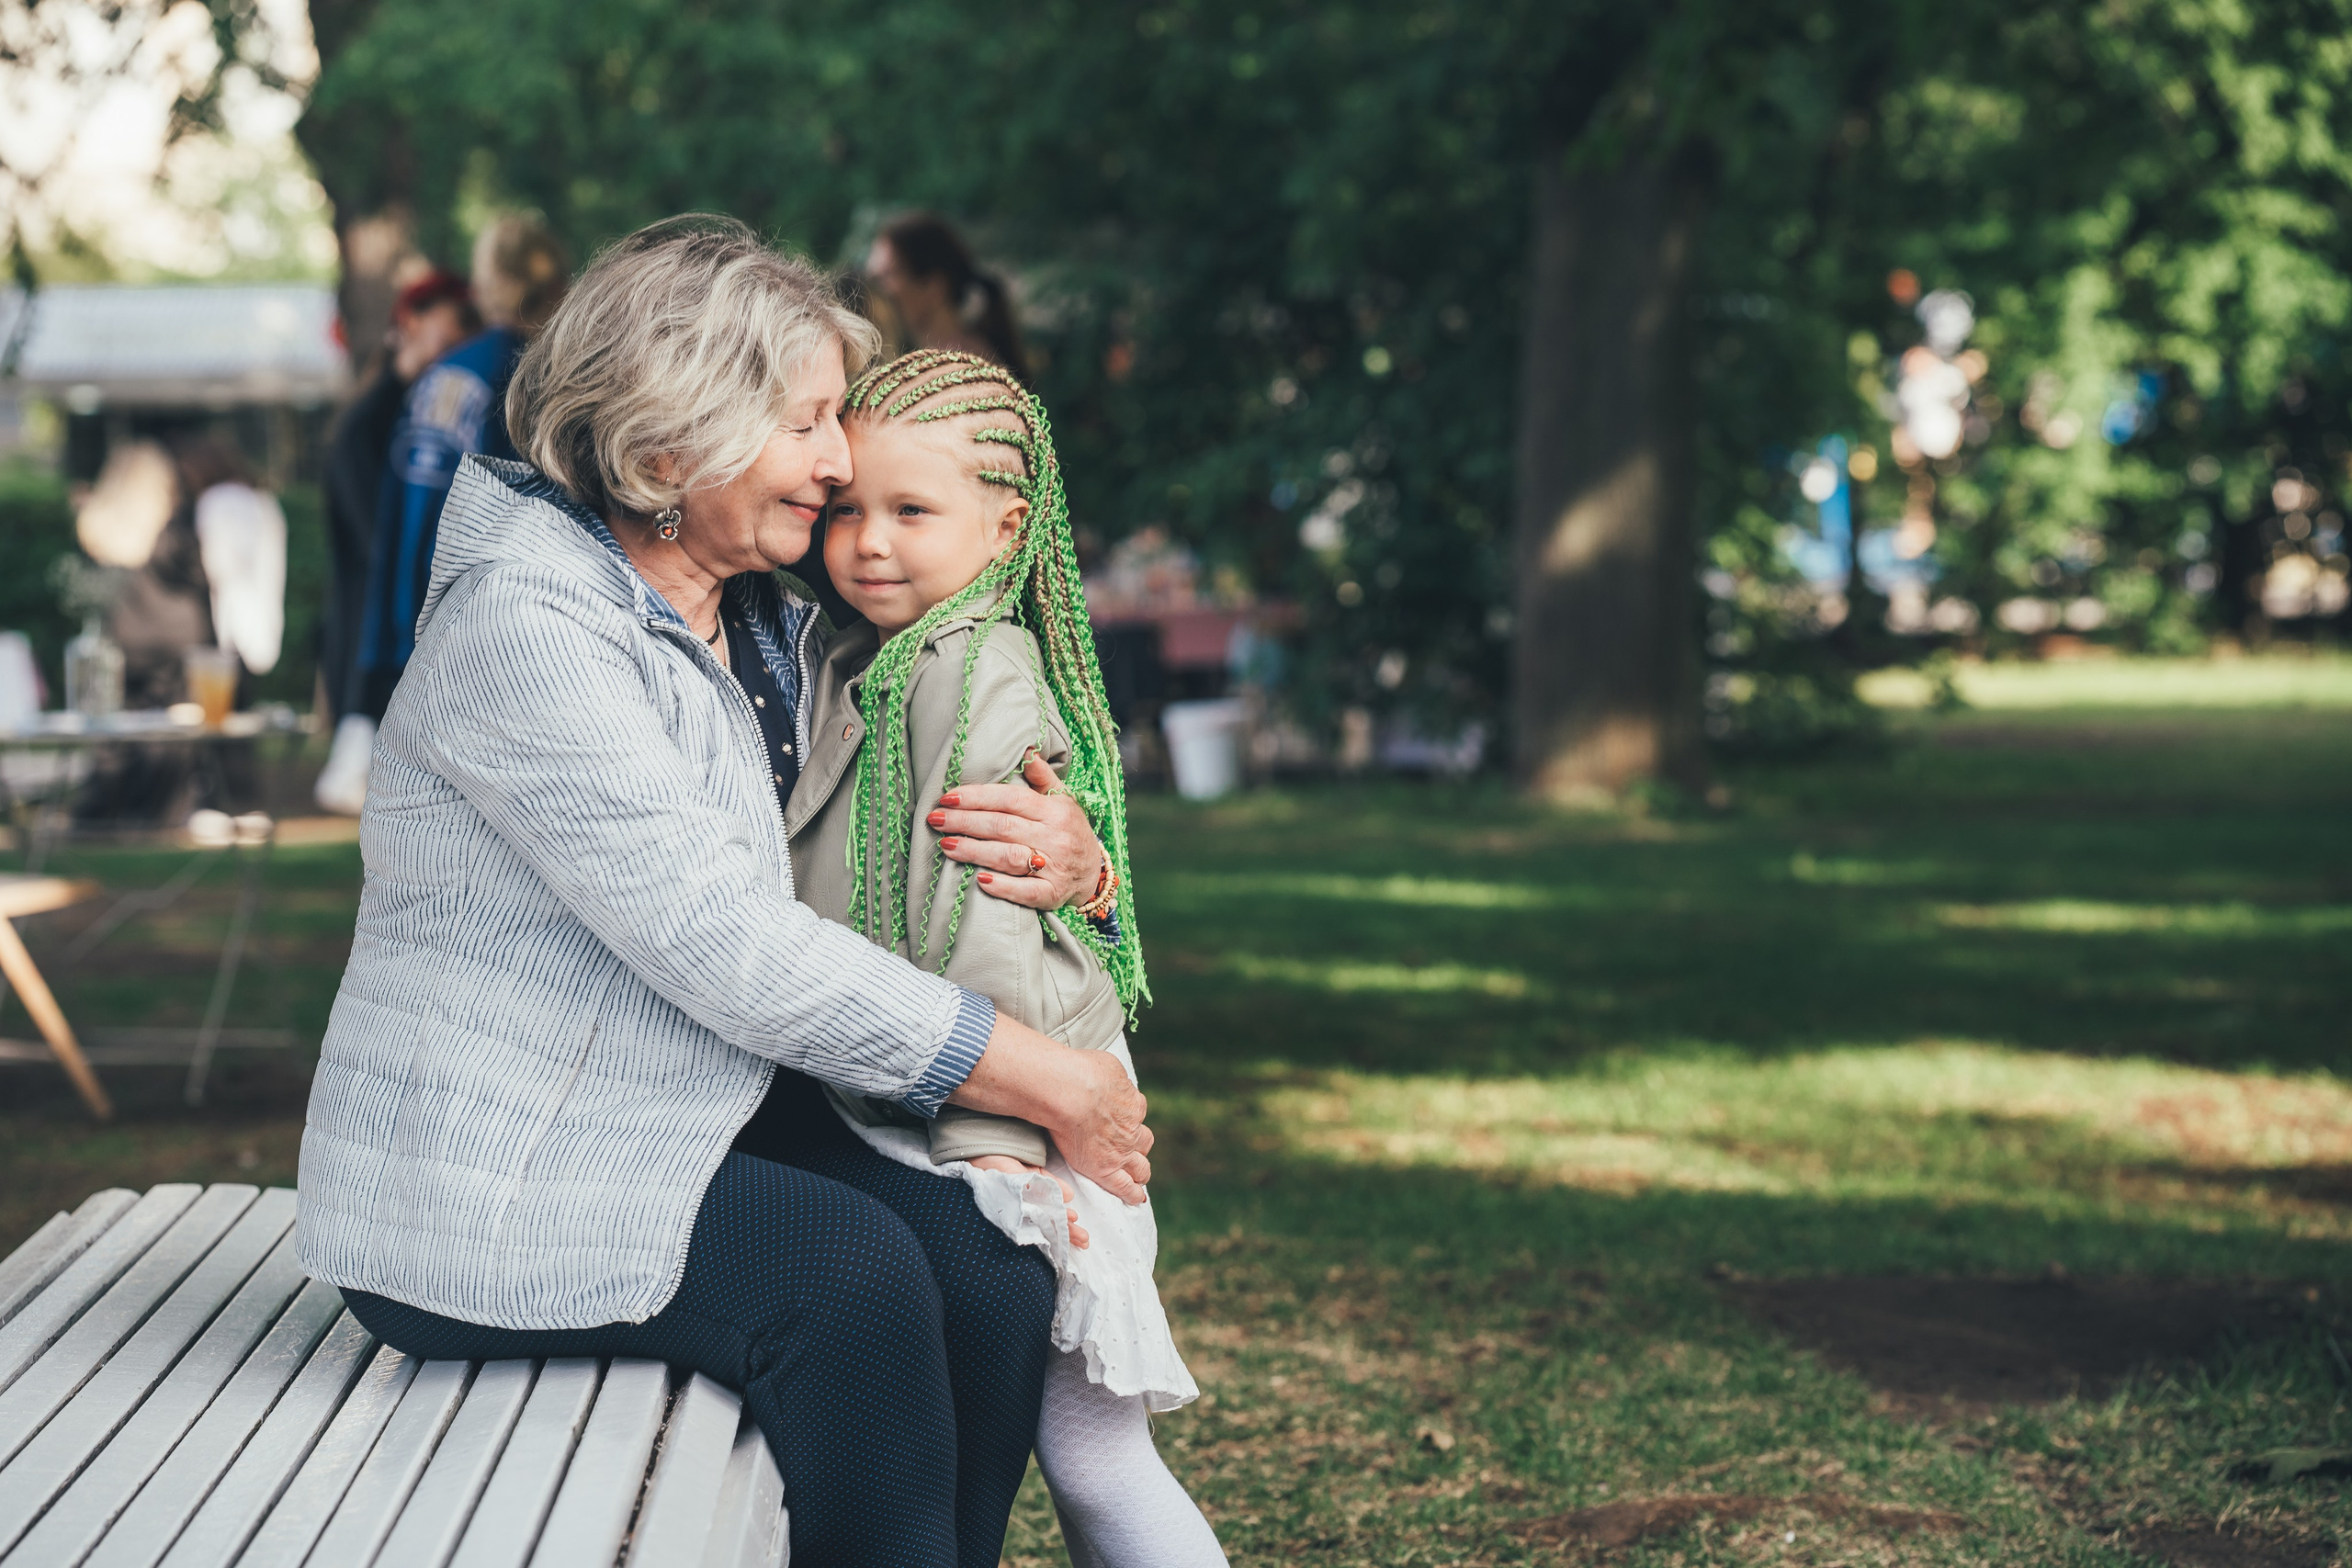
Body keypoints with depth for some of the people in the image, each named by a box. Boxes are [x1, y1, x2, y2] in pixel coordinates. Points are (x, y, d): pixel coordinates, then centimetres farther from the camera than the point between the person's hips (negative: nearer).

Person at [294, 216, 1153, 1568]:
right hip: (485, 1192, -7)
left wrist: (1069, 863, -10)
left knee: (986, 1256, -17)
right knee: (845, 1272, -28)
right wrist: (1050, 1084, -19)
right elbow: (729, 952, -24)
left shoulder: (770, 630, 11)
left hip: (702, 1117, 8)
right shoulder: (527, 623, -18)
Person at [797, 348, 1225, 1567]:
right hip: (893, 1116, 9)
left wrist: (991, 1134, -22)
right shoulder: (861, 660, 13)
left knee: (1085, 1453, -7)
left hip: (998, 1115, -9)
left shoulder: (976, 677, -16)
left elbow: (983, 921, -20)